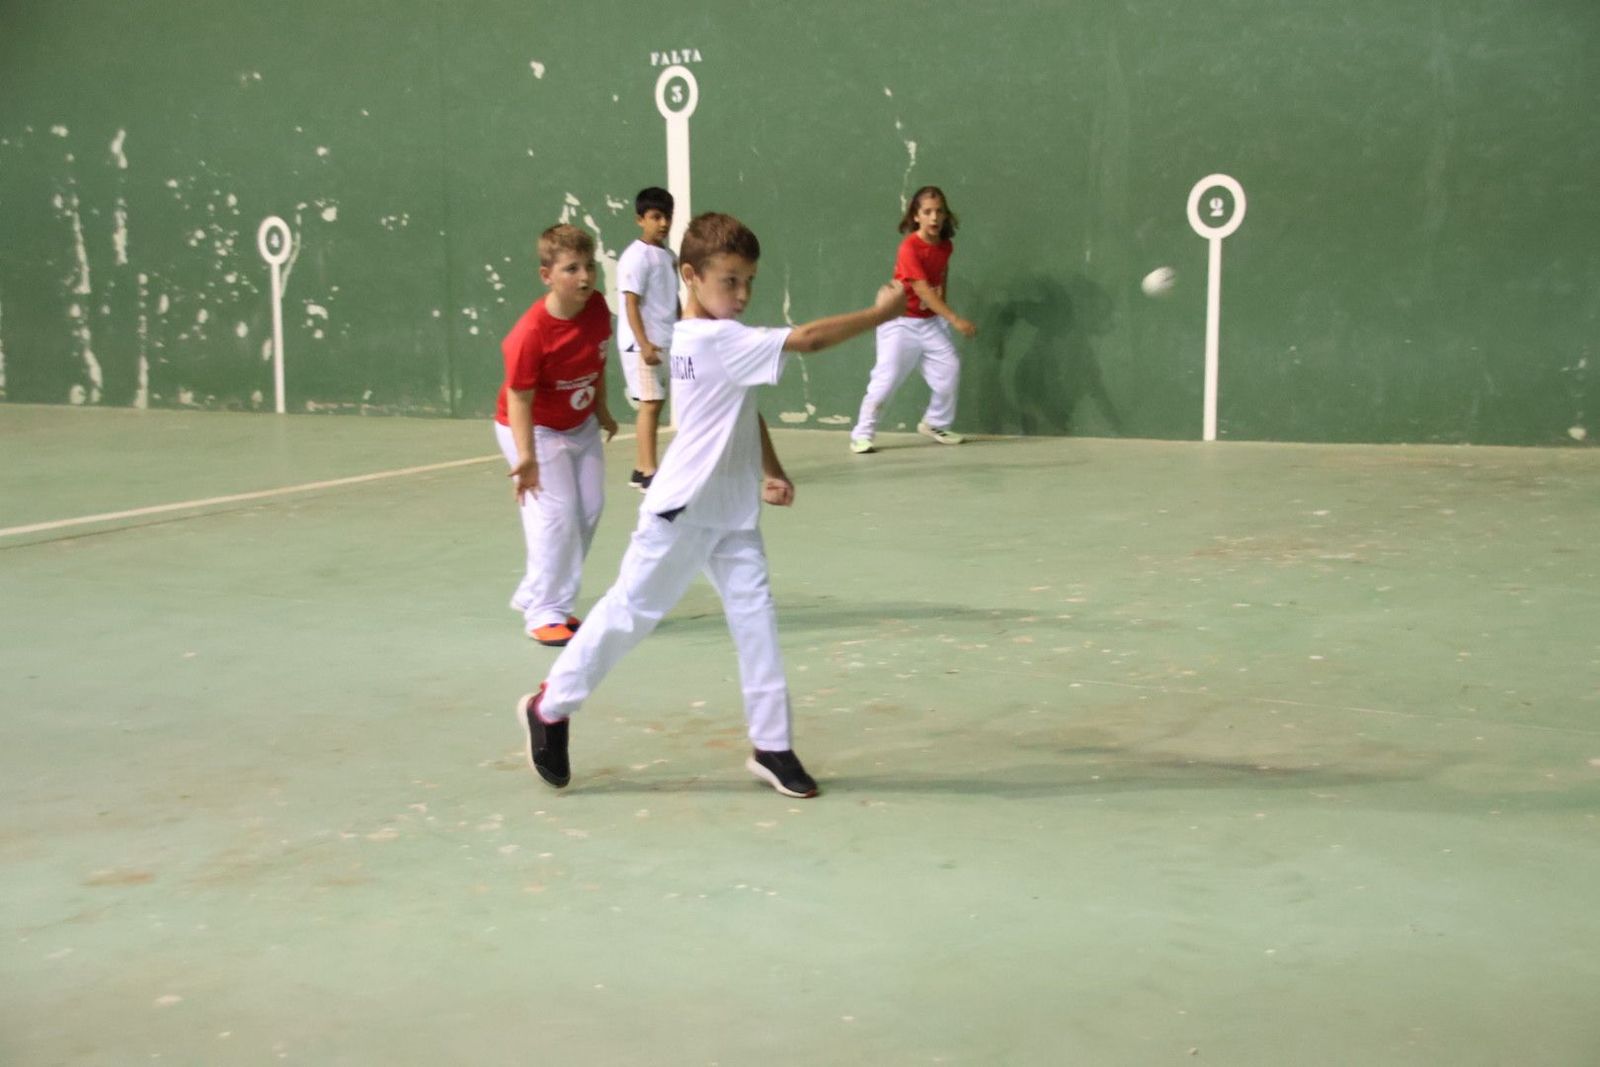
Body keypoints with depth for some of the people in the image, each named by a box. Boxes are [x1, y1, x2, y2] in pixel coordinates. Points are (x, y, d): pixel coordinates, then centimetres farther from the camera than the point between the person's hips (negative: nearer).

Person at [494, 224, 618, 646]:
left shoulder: (598, 308, -13)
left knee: (590, 509, 11)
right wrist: (526, 457, -37)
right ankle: (545, 614, -3)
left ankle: (534, 595, 25)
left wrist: (601, 410, 15)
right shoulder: (531, 333, -32)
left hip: (581, 425, 8)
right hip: (535, 429, -7)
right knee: (556, 513, -14)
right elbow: (519, 398, -29)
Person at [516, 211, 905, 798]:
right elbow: (806, 338, -26)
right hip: (681, 512, -9)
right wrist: (883, 312, -19)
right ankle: (549, 707, 21)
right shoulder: (714, 340, -21)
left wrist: (771, 473, 6)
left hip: (733, 513, 9)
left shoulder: (722, 341, 9)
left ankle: (772, 745, 6)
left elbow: (747, 414, 19)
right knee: (630, 612, 3)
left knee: (755, 616, 1)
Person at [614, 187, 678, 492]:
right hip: (642, 344, -8)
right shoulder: (636, 257, -11)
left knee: (654, 404, 10)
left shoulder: (669, 256, 13)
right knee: (650, 404, -8)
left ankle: (641, 468, 18)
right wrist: (644, 344, -22)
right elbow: (631, 304, -16)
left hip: (665, 343, 8)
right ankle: (649, 474, -6)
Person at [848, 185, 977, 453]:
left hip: (931, 320, 6)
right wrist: (955, 319, -37)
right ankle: (862, 435, 0)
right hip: (901, 322, -6)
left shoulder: (946, 245, -1)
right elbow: (923, 290, -29)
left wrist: (944, 307, 11)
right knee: (887, 378, -10)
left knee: (950, 369, 0)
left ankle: (935, 424, 20)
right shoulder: (909, 248, -23)